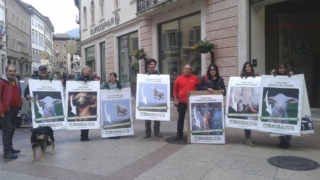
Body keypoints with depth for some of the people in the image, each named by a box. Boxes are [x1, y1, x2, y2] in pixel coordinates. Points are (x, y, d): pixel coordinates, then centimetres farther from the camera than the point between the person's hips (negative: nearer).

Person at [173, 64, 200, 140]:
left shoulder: (195, 78, 4)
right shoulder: (179, 78, 2)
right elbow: (175, 90, 3)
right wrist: (175, 100, -2)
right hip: (181, 102, 0)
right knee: (181, 118, 6)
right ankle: (179, 133, 15)